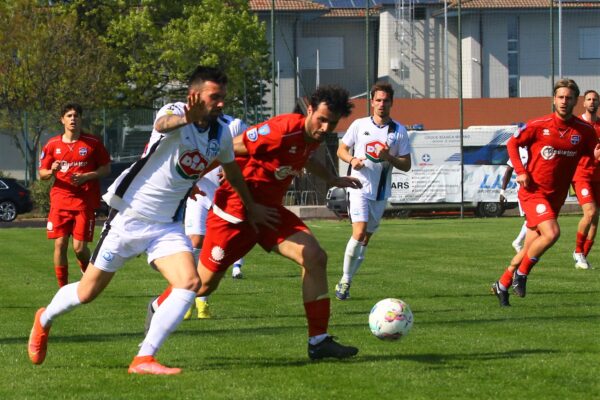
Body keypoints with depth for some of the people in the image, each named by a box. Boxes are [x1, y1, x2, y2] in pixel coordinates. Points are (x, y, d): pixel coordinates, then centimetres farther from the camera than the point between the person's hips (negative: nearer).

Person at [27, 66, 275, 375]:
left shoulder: (221, 134, 1)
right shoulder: (174, 112, -19)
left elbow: (231, 169, 22)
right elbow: (163, 124, -45)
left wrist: (251, 206, 32)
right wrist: (185, 117, -68)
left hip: (166, 226, 5)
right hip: (129, 217, -5)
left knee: (190, 283, -20)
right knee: (87, 293, 5)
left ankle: (144, 359, -15)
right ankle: (44, 320, 37)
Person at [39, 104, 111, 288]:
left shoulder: (93, 143, 1)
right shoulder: (52, 145, 6)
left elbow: (106, 168, 5)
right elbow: (42, 174, 12)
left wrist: (86, 177, -11)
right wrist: (51, 171, -12)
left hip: (85, 202, -2)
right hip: (60, 201, 2)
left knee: (80, 247, -7)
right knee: (60, 244, -6)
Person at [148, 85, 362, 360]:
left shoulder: (314, 136, -1)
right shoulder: (282, 130, -28)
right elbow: (229, 149, -21)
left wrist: (332, 180, 29)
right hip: (236, 211, -7)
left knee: (315, 257, -12)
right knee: (204, 283, 4)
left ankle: (318, 341, -7)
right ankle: (158, 309, 34)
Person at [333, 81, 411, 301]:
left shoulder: (399, 131, 3)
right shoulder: (359, 125, 2)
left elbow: (406, 165, 4)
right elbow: (341, 150, 11)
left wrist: (389, 158, -15)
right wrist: (352, 160, -11)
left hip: (381, 192, 3)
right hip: (359, 187, -3)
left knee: (366, 238, 8)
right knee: (359, 233, -18)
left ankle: (346, 282, 20)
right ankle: (345, 279, -6)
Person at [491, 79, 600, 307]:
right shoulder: (539, 125, -7)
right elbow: (512, 143, 5)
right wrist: (520, 172, -8)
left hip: (556, 197, 4)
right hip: (533, 191, -4)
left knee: (531, 248, 9)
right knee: (551, 233, -25)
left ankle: (502, 285, 26)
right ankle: (521, 273, -5)